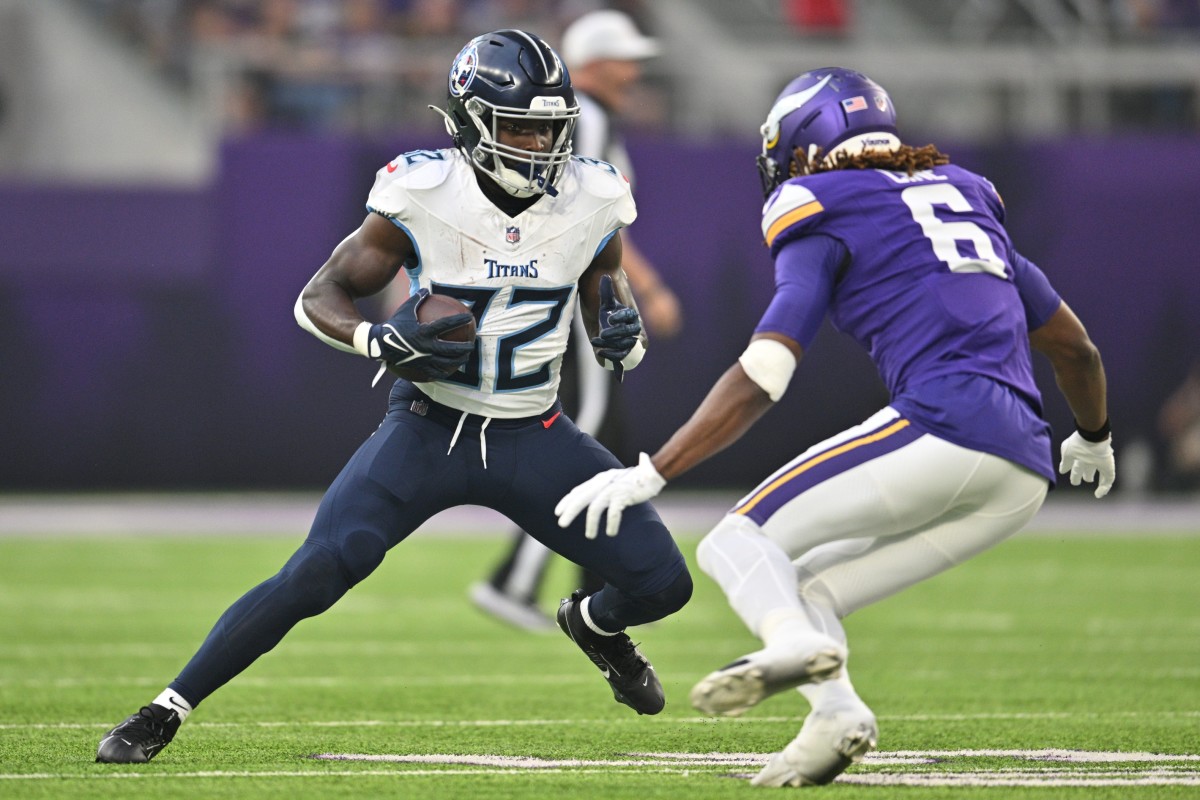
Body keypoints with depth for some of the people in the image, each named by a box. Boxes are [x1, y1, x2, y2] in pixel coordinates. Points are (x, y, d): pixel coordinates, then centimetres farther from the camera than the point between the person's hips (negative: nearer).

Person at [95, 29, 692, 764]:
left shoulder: (588, 205, -8)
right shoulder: (422, 199, -16)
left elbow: (608, 288, 11)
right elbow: (318, 299, -8)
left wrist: (624, 336, -14)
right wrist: (383, 341, -28)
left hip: (533, 439, 3)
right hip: (429, 428, -3)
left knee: (663, 584, -4)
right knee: (315, 575, -20)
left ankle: (596, 625, 34)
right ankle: (166, 711, -7)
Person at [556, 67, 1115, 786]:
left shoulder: (826, 222, 8)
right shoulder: (964, 197, 28)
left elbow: (759, 379, -4)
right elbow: (1074, 345, 34)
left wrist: (649, 475, -4)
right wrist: (1094, 438, 53)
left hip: (944, 430, -7)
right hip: (1023, 479, 7)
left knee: (739, 542, -4)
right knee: (809, 587, 17)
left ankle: (796, 645, -35)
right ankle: (833, 712, -11)